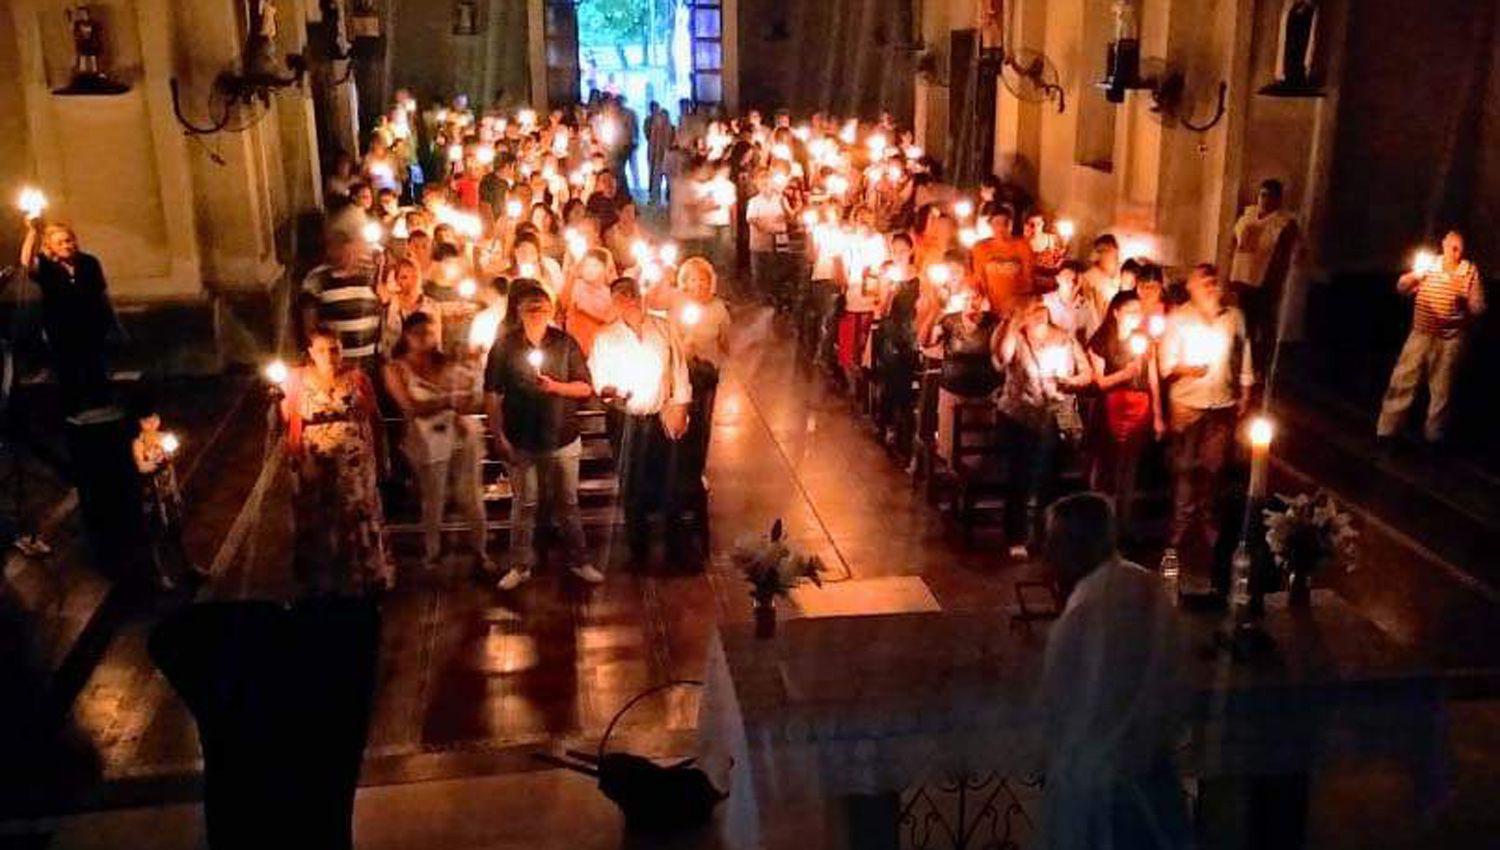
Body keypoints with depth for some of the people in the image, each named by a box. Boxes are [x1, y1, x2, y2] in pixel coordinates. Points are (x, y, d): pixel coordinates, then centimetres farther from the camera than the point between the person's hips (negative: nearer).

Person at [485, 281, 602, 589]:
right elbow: (492, 395, -3)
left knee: (567, 503, 10)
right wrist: (498, 436, -9)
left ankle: (579, 560, 22)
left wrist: (555, 387, -18)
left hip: (562, 439, 0)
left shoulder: (566, 344, -1)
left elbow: (586, 388, -1)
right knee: (524, 505, 9)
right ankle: (520, 565, 20)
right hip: (520, 442, 0)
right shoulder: (504, 347, -2)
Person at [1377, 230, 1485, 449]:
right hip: (1420, 334, 2)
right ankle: (1386, 431, 4)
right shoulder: (1429, 265, 4)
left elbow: (1479, 308, -5)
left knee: (1441, 391, 7)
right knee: (1402, 381, -2)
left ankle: (1433, 436, 20)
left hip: (1449, 339, -2)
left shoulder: (1470, 271, -2)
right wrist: (1413, 276, -15)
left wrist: (1463, 299, -25)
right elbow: (1401, 288, 6)